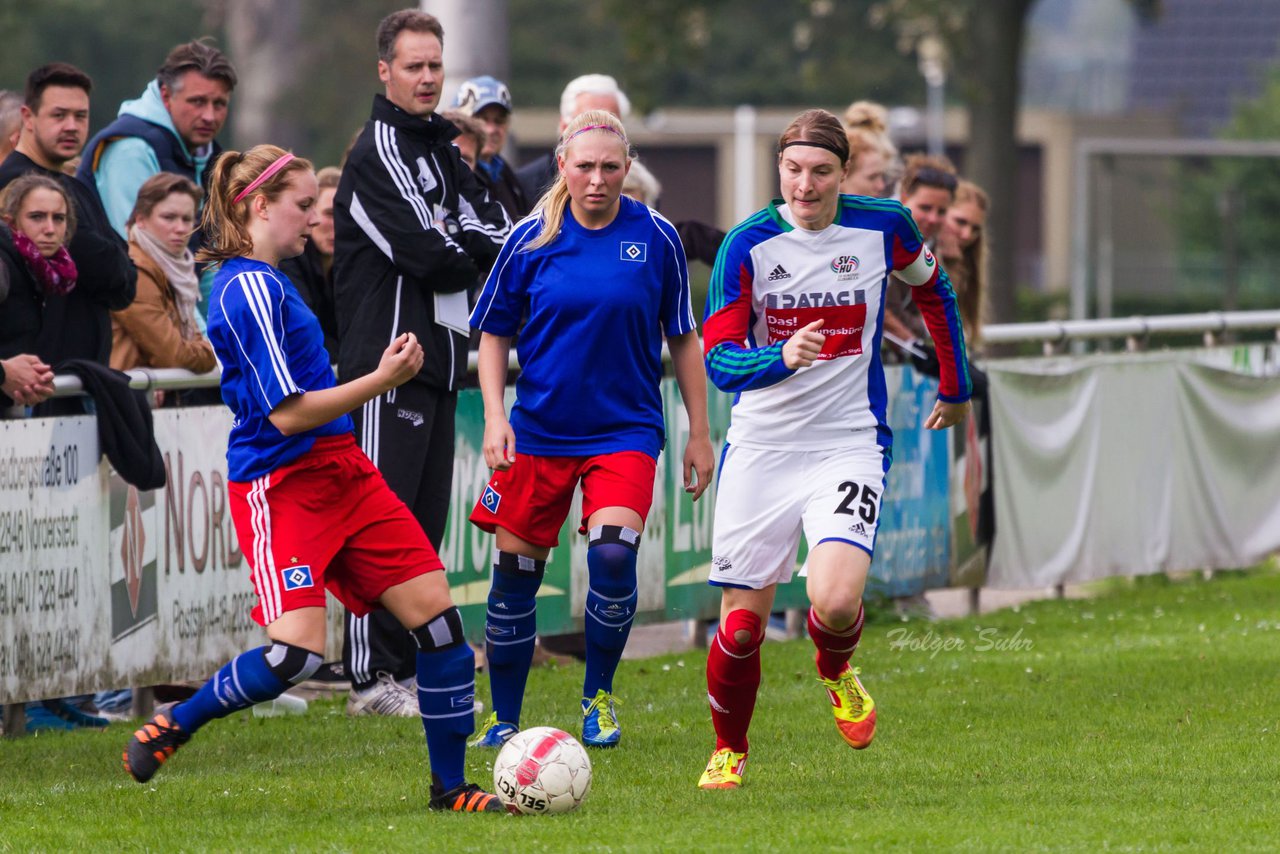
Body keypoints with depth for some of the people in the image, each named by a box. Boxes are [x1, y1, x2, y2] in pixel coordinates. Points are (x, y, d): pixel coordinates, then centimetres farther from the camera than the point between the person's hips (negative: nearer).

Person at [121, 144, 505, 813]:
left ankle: (450, 786, 9)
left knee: (435, 610, 1)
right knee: (297, 652, -20)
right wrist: (381, 381, -18)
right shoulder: (249, 290, -17)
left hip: (340, 474, 10)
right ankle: (172, 726, 5)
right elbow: (286, 413, -20)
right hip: (282, 486, -10)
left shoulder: (262, 281, 15)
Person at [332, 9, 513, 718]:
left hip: (435, 359, 9)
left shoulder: (440, 148, 18)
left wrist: (453, 242, -9)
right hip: (389, 359, -9)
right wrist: (473, 256, 1)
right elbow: (424, 253, -18)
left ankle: (410, 669, 14)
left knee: (425, 520, 10)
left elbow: (498, 233, 10)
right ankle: (371, 678, -8)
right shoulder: (380, 150, -10)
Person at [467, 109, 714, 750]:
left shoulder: (656, 238, -3)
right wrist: (494, 416, -5)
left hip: (626, 428, -1)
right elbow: (493, 333, 7)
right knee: (515, 571, 3)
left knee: (613, 554, -21)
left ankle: (598, 698, 2)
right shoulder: (533, 239, -3)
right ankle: (503, 718, 20)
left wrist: (699, 432, 6)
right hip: (538, 430, 1)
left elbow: (683, 338, 6)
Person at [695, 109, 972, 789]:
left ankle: (836, 673, 14)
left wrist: (955, 387, 25)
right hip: (760, 447, 0)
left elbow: (934, 293, 18)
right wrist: (782, 357, -31)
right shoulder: (748, 244, -8)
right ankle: (729, 751, 28)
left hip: (849, 445, 0)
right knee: (742, 624, 0)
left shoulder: (882, 228, -3)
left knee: (835, 601, -23)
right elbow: (718, 361, -11)